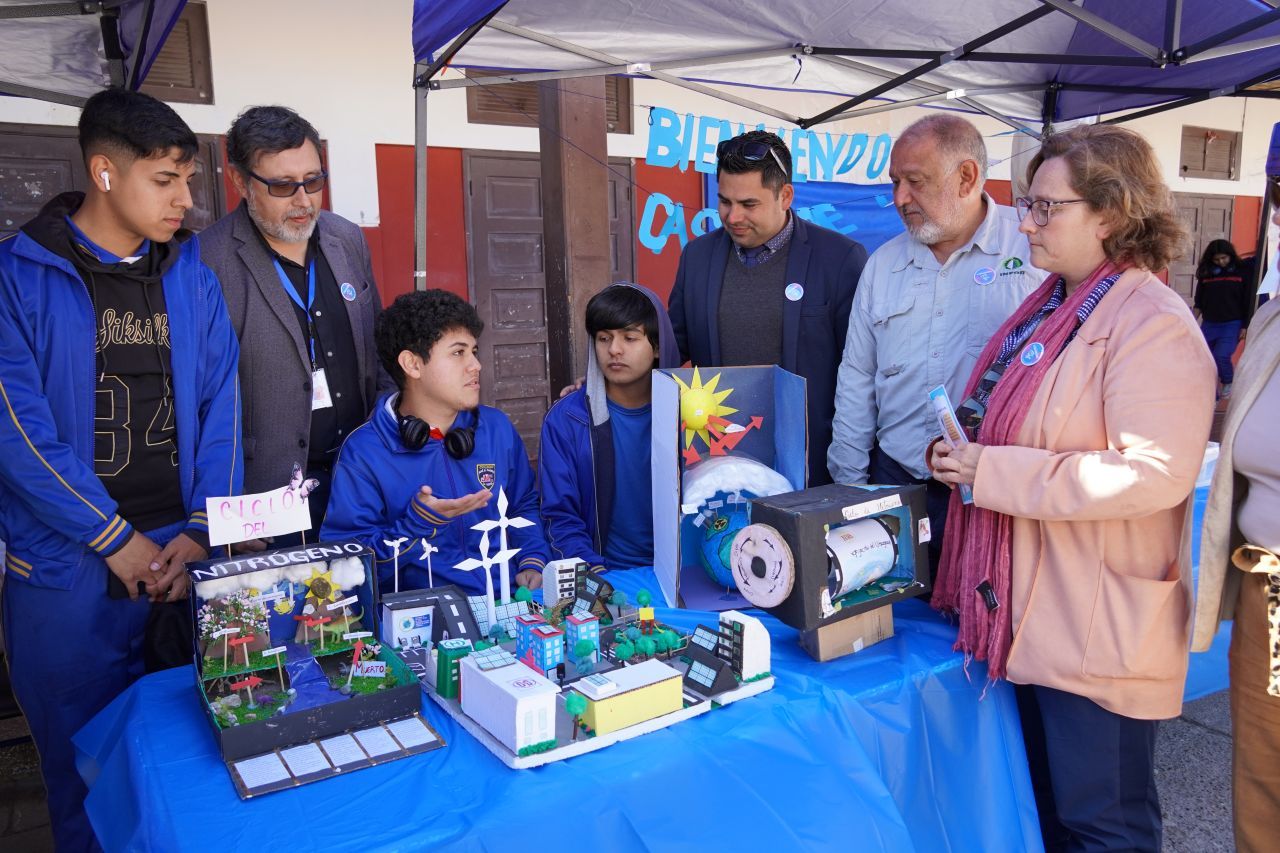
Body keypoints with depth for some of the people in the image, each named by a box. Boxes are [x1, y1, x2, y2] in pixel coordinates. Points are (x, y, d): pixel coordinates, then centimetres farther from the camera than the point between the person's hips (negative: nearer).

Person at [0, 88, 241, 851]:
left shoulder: (190, 274, 6)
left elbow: (220, 407, 3)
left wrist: (202, 532, -7)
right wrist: (117, 539, -13)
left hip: (184, 557, 3)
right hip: (67, 568, -3)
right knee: (85, 761, 13)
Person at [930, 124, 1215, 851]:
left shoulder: (1152, 325, -17)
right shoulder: (1052, 307, 10)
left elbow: (1153, 472, -27)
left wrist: (994, 472, -24)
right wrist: (968, 453, 4)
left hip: (1096, 628, -8)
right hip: (1032, 613, 9)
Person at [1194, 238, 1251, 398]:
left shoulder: (1243, 272, -2)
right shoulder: (1206, 273, 5)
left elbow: (1248, 302, -1)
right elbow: (1199, 302, 11)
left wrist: (1245, 327, -5)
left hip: (1232, 325, -4)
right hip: (1209, 324, 4)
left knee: (1221, 356, -20)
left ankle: (1228, 382, 11)